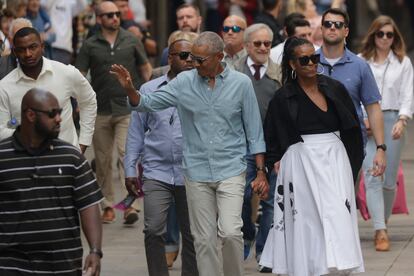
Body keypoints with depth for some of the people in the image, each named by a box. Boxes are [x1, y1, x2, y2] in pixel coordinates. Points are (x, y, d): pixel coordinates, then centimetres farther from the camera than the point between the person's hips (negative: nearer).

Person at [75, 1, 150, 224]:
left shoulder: (131, 41, 6)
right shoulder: (90, 46, 4)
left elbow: (145, 68, 15)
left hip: (127, 108, -2)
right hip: (100, 110, 2)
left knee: (126, 154, -14)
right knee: (103, 160, 7)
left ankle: (130, 205, -20)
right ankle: (108, 205, 17)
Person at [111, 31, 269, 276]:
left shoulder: (241, 83, -2)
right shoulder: (184, 82, 1)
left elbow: (254, 131, 3)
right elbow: (147, 103, 3)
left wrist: (261, 172, 1)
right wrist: (130, 89, -18)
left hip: (231, 171, -2)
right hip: (197, 173, 2)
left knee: (231, 232, -16)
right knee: (204, 239, 6)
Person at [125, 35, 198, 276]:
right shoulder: (149, 90, 5)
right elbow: (136, 132, 8)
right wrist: (130, 170, 5)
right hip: (157, 172, 0)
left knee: (192, 234, 7)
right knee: (154, 231, -10)